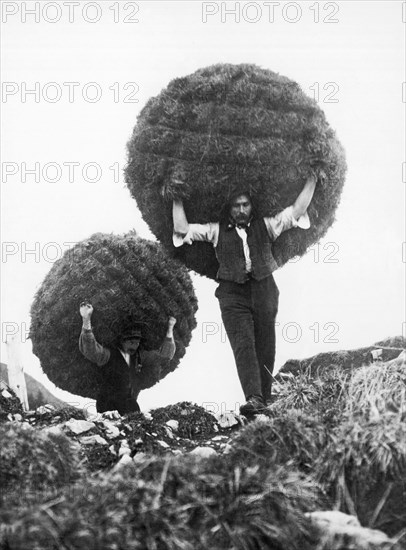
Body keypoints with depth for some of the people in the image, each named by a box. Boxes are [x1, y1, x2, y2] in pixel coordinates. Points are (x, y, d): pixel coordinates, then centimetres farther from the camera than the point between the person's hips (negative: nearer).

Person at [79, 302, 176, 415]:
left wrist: (170, 329, 10)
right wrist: (86, 320, -37)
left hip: (130, 405, 5)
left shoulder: (139, 356, 12)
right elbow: (91, 351, -24)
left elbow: (163, 355, 17)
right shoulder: (109, 355, -5)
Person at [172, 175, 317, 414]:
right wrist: (178, 201, 7)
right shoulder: (217, 230, 10)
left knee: (265, 346, 4)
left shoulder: (265, 226, 11)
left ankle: (265, 397, 14)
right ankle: (253, 398, -27)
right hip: (233, 293, -2)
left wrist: (311, 181, 8)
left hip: (264, 290, 2)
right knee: (243, 344, -16)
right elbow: (182, 230, 7)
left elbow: (297, 211, 9)